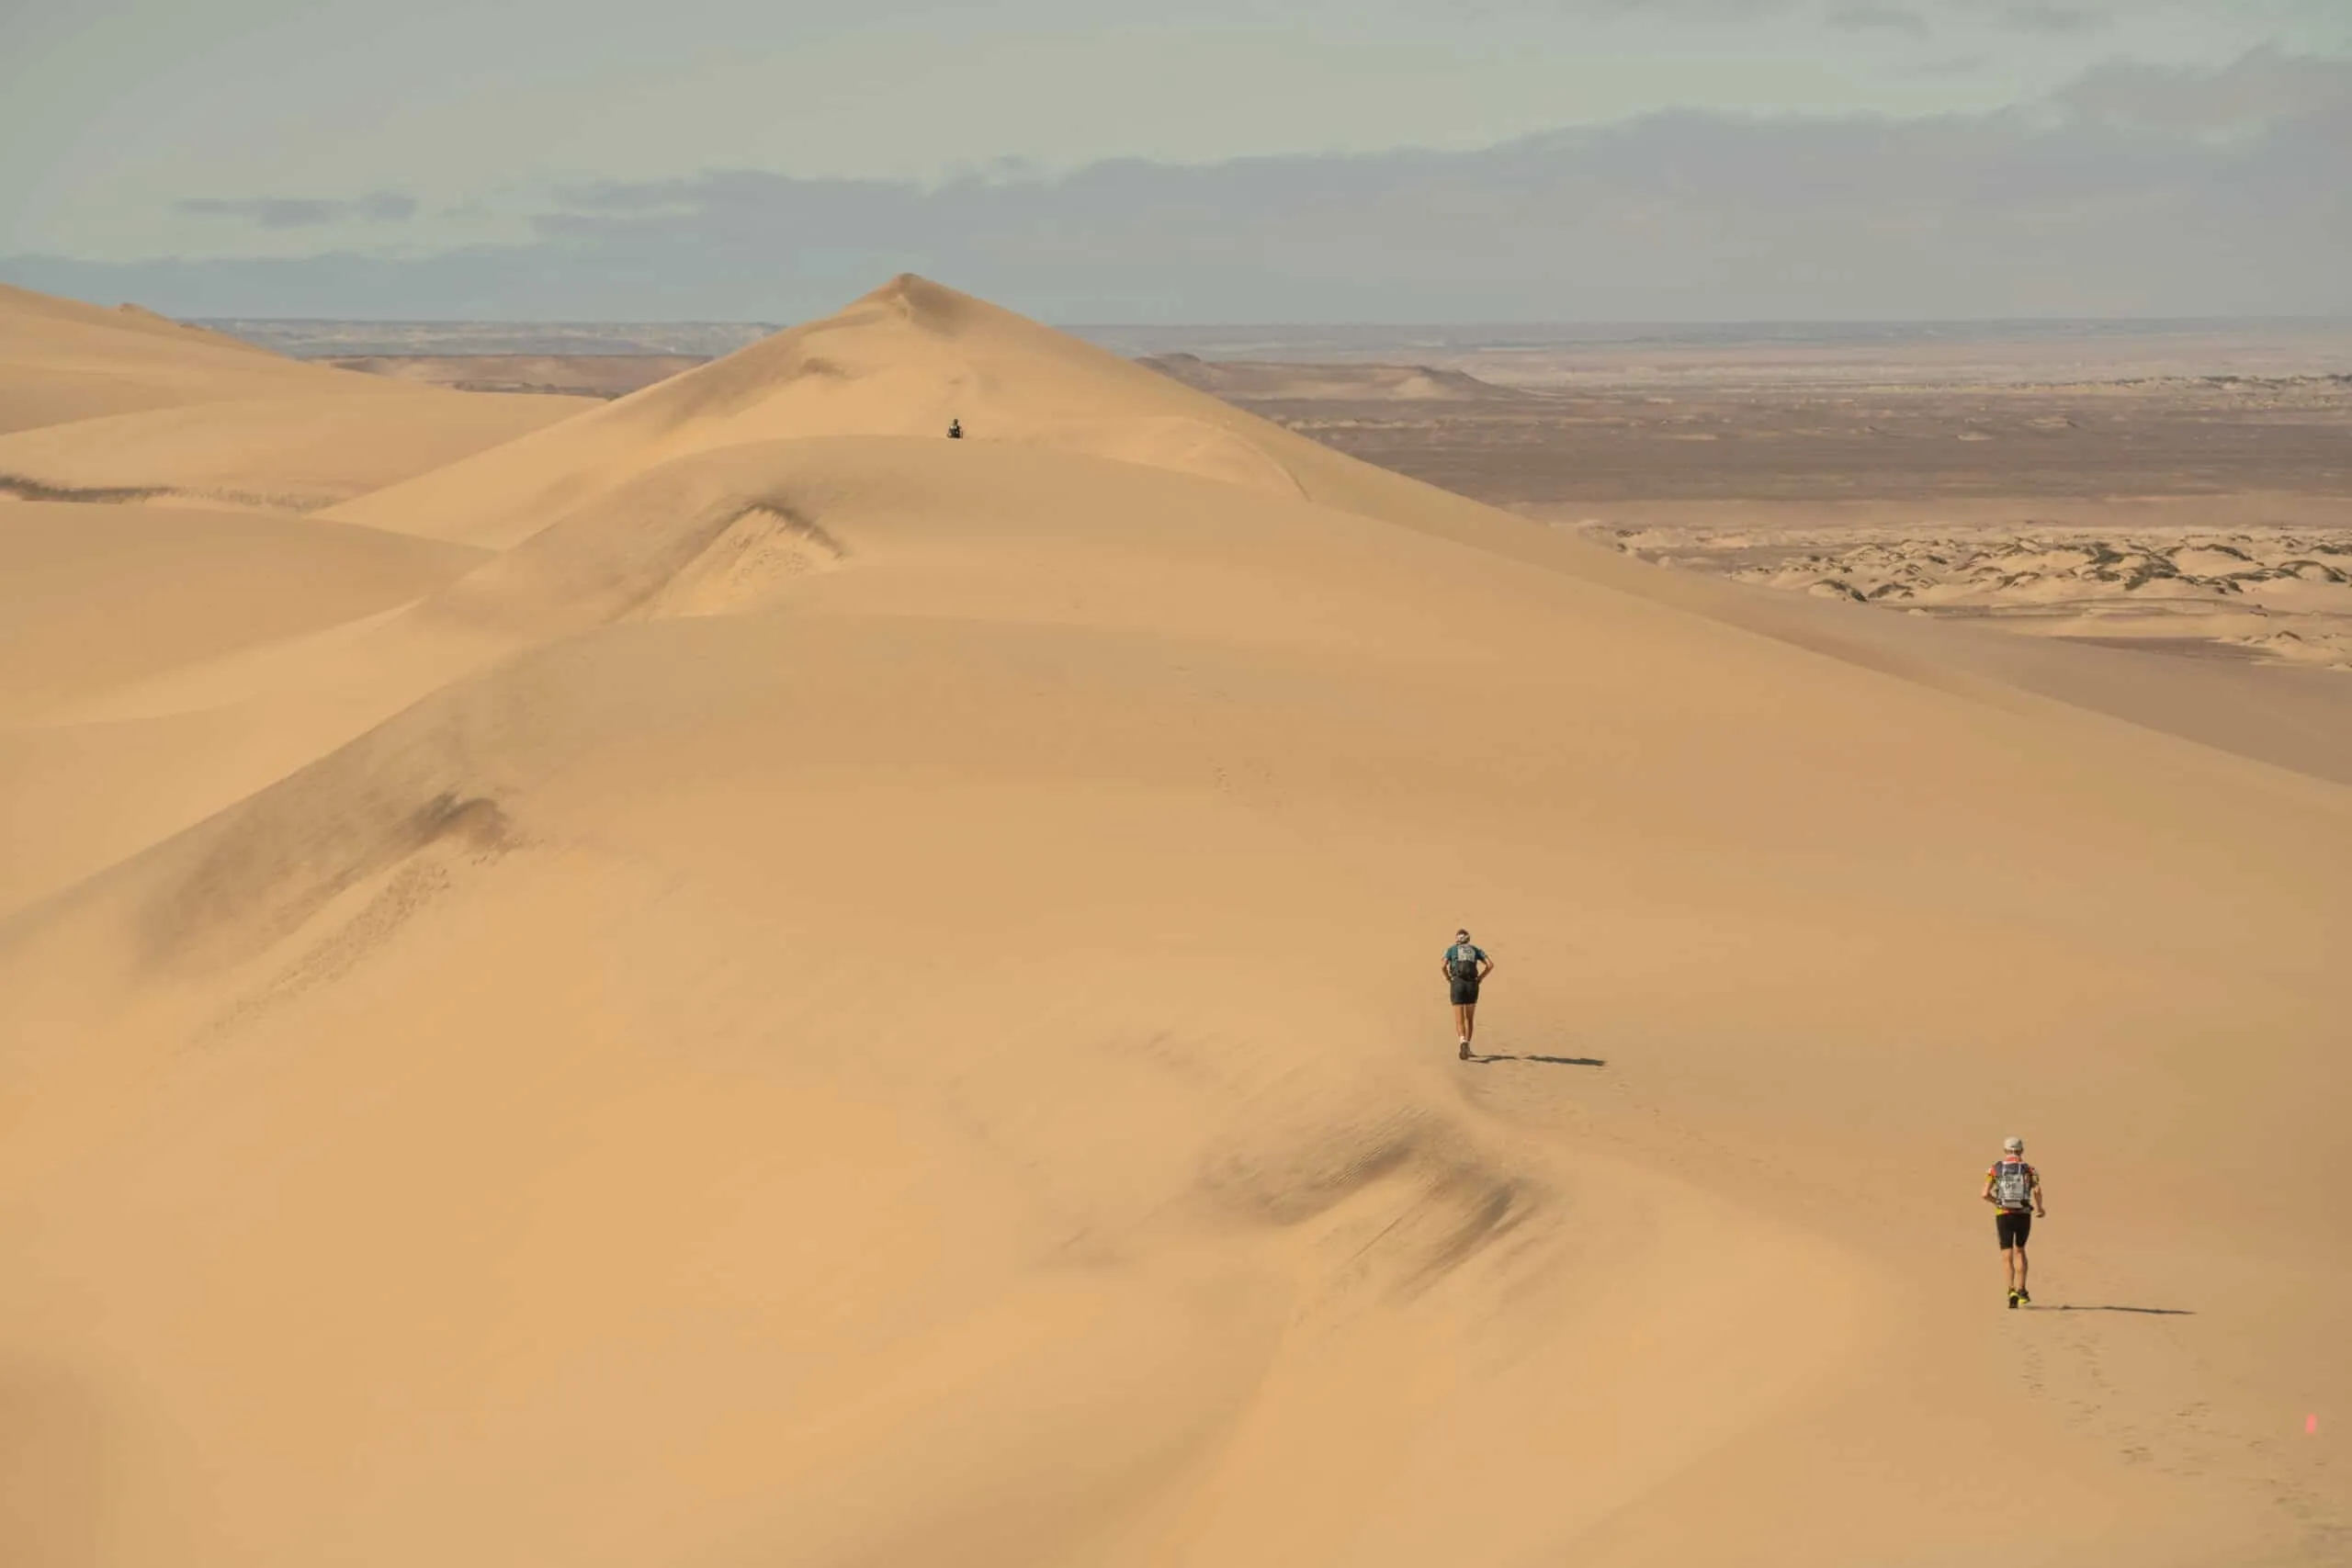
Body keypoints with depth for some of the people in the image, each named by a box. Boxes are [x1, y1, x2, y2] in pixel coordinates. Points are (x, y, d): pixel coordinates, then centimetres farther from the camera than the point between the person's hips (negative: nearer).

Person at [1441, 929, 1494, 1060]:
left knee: (1459, 1020, -3)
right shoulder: (1475, 950, 18)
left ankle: (1463, 1042, -30)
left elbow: (1443, 966, -5)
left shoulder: (1451, 949, 13)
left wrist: (1449, 980, 9)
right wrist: (1479, 979, 10)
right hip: (1472, 985, 2)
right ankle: (1467, 1047, 24)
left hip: (1457, 984, -2)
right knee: (1469, 1018, 22)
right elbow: (1490, 964, 4)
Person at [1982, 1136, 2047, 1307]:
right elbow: (2037, 1190, -16)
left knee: (2007, 1255, 2)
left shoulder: (1995, 1169, 3)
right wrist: (2039, 1207, 1)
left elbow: (1985, 1194, -5)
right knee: (2020, 1250, 20)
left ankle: (2012, 1290, -16)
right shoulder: (2028, 1169, 1)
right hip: (2023, 1215, 1)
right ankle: (2021, 1289, 17)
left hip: (2003, 1215, -1)